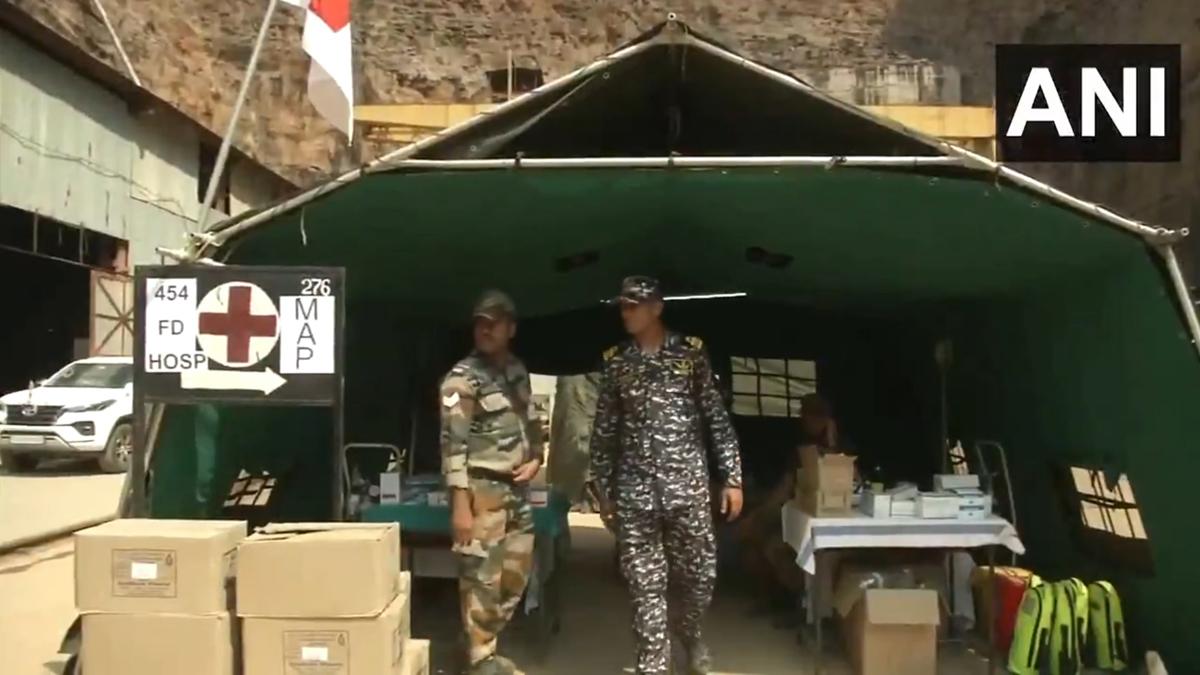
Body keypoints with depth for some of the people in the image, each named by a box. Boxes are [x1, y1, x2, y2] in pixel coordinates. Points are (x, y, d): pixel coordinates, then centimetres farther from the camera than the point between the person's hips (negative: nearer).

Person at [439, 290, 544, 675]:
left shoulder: (517, 370, 10)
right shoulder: (463, 378, -13)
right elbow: (452, 443, -17)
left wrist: (535, 459, 4)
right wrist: (460, 504, -21)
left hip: (516, 488, 8)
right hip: (483, 490, -8)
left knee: (517, 571, 16)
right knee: (482, 576, -2)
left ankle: (485, 640, 32)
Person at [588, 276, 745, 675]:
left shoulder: (690, 352, 2)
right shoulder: (615, 362, 6)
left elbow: (717, 418, 3)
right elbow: (604, 432, 10)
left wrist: (732, 477, -1)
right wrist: (603, 491, 9)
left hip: (687, 484, -1)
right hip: (634, 490, 1)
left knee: (699, 575, 9)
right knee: (645, 586, 3)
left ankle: (689, 634, 39)